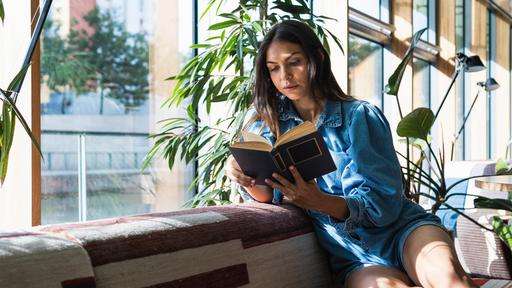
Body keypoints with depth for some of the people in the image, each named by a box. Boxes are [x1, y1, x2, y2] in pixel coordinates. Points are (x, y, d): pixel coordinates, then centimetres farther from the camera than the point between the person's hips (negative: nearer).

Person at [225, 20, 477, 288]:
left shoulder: (360, 116, -2)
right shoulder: (267, 122, 8)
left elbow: (384, 202, -10)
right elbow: (268, 195, 5)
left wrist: (320, 202, -27)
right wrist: (247, 180, -18)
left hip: (400, 229, -1)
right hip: (353, 256, 1)